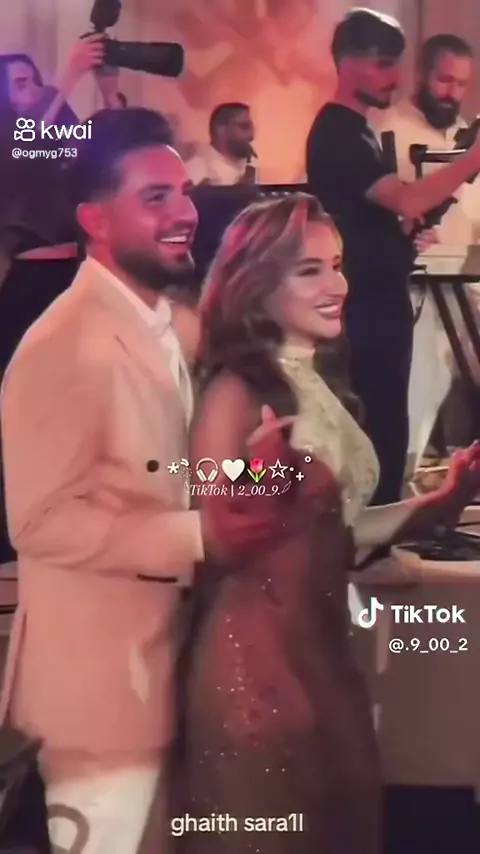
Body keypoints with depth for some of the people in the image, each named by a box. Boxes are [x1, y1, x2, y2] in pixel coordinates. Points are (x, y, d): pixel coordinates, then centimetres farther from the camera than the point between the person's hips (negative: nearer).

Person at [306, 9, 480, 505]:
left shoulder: (353, 130, 16)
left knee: (382, 424, 14)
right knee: (379, 427, -8)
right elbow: (407, 200, -26)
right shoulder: (337, 133, -15)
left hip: (379, 301, 10)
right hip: (365, 306, -10)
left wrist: (407, 225, 7)